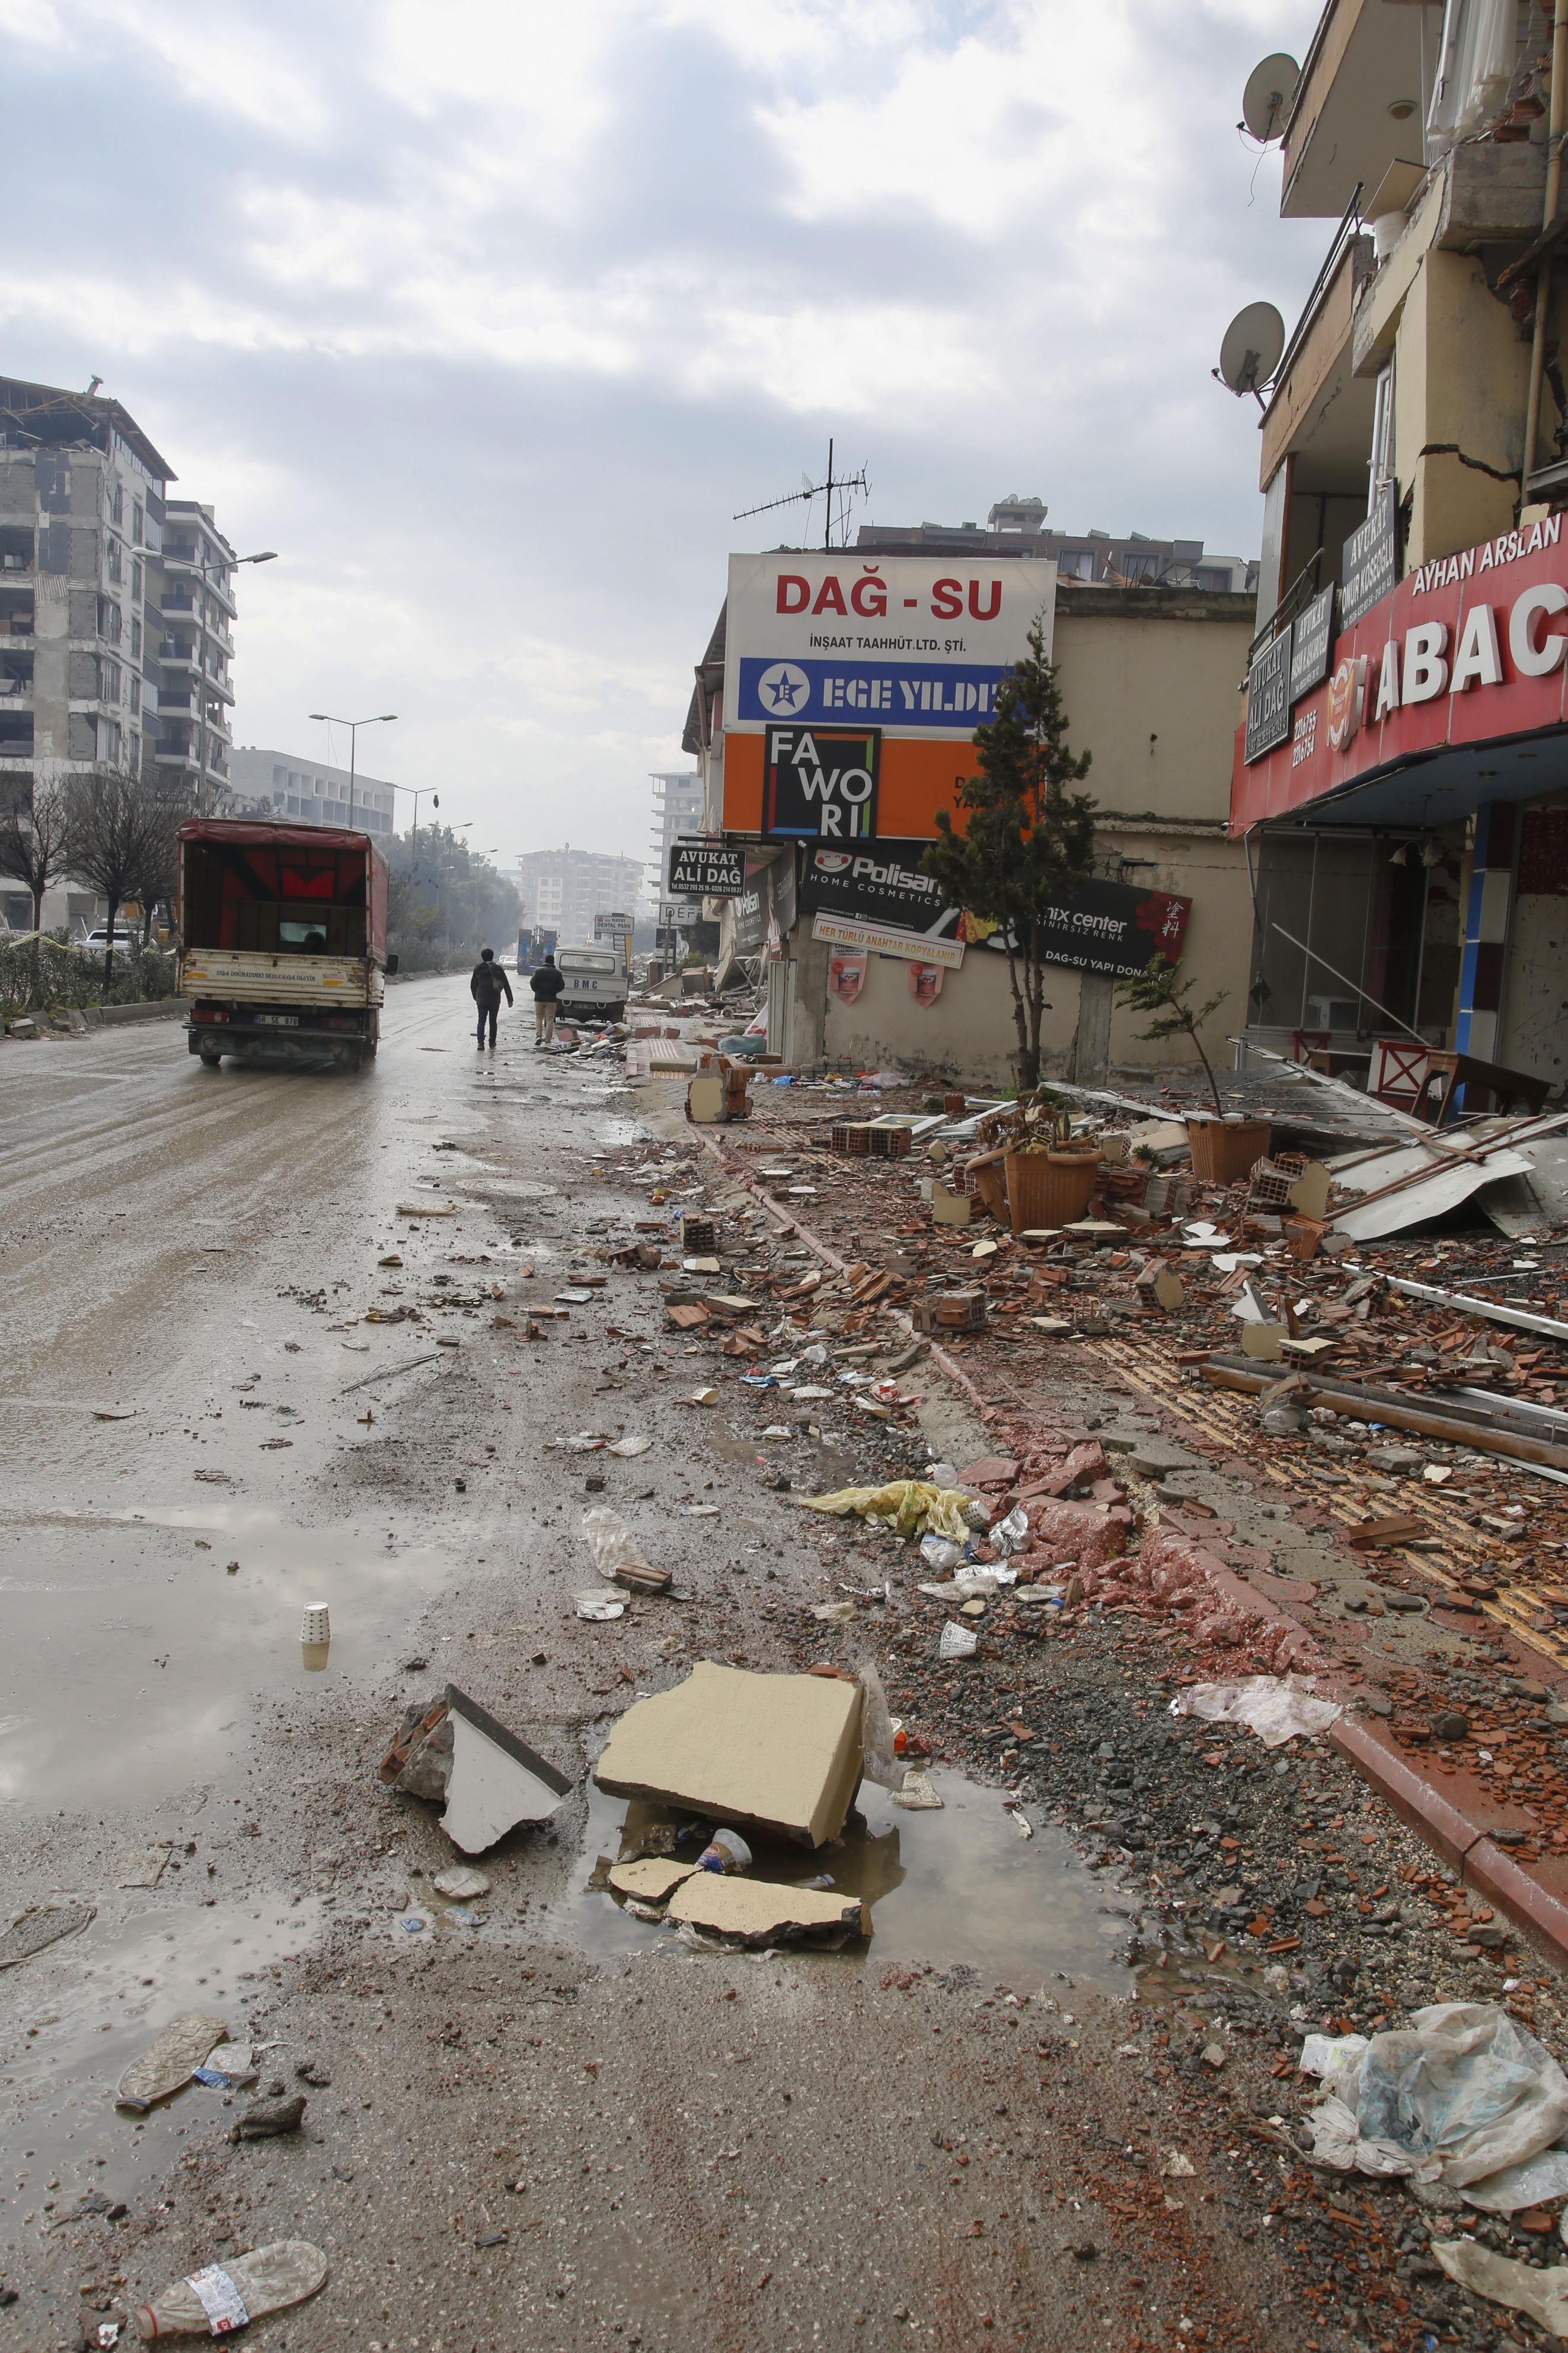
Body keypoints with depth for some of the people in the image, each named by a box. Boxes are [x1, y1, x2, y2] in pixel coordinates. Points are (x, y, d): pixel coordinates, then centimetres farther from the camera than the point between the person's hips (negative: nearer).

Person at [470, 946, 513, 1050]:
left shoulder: (478, 969, -1)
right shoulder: (498, 969, 0)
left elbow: (473, 985, 6)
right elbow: (506, 985, 0)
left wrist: (476, 997, 18)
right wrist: (510, 999, 3)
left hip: (481, 999, -1)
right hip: (495, 1000, 1)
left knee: (482, 1021, 3)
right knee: (493, 1022, 10)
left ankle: (481, 1042, -12)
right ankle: (492, 1044, 12)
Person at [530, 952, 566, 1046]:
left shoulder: (539, 971, -3)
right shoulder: (557, 973, -2)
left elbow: (532, 983, -8)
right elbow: (561, 986, -1)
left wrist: (537, 991, 8)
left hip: (539, 998, 0)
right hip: (551, 999, 0)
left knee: (538, 1017, 14)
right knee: (550, 1020, 5)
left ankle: (538, 1036, -2)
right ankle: (548, 1040, 2)